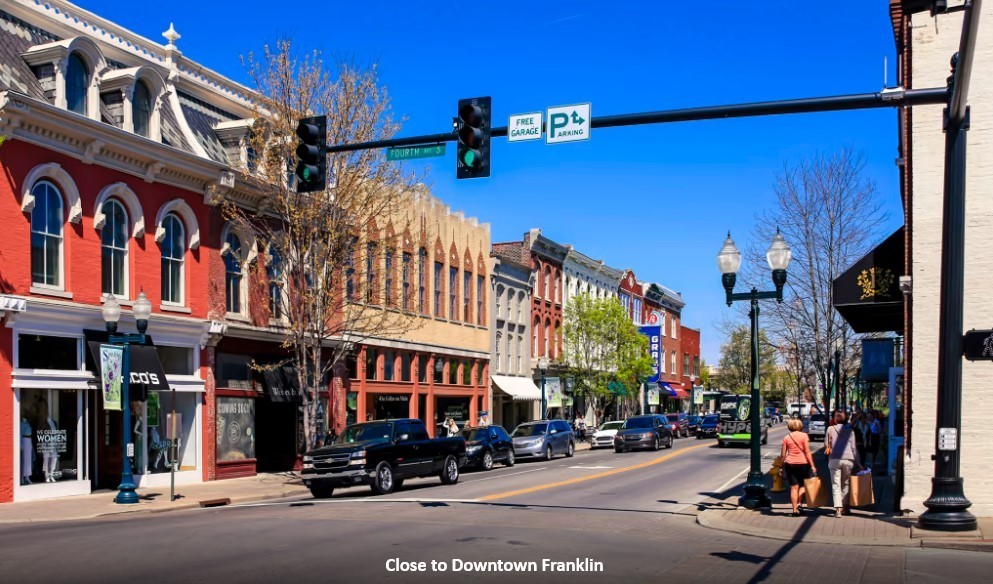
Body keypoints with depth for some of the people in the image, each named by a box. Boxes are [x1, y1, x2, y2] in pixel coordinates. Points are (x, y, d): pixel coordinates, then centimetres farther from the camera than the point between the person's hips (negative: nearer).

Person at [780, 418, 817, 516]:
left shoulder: (786, 438, 3)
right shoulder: (804, 435, -4)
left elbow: (783, 454, 4)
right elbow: (807, 452, -9)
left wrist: (782, 467, 14)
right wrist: (812, 465, -8)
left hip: (790, 464, 2)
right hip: (803, 463, -2)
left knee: (794, 487, 6)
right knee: (803, 485, 14)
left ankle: (795, 509, 4)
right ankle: (799, 504, -5)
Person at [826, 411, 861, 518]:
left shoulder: (830, 429, 3)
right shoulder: (850, 431, 6)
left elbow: (826, 445, 4)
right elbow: (853, 448, 5)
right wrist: (858, 462, 10)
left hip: (834, 459, -2)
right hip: (848, 459, 2)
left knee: (836, 485, -1)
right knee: (845, 484, 18)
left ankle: (838, 509, -13)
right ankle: (845, 506, 23)